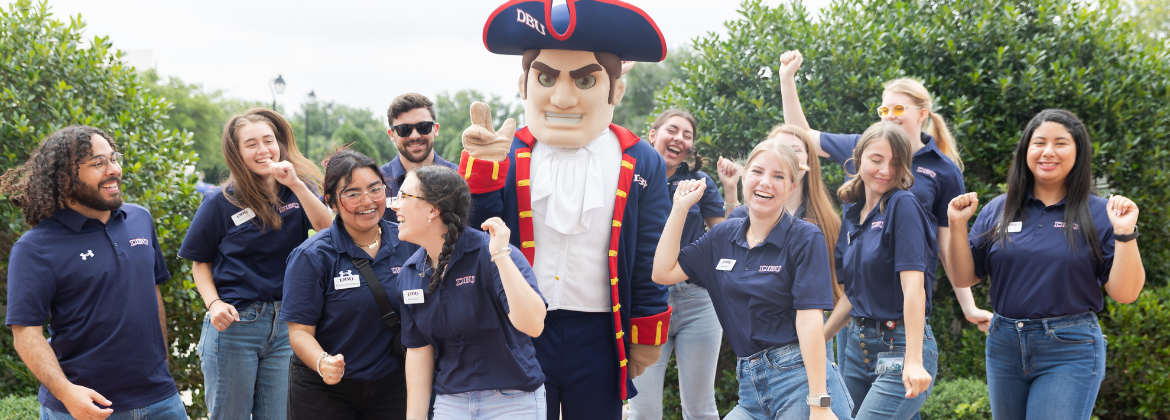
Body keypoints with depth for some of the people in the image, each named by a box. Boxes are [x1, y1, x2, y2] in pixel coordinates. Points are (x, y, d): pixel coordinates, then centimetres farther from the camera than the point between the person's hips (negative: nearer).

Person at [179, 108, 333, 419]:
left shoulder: (299, 191, 4)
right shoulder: (221, 203, -3)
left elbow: (327, 228, -13)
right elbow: (200, 262, 5)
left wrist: (295, 184, -22)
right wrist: (214, 304, -11)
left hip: (286, 324, 2)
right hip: (234, 322, -2)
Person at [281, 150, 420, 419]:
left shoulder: (408, 244, -1)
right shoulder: (312, 256, -11)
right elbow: (300, 331, -12)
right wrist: (322, 363, -30)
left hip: (392, 386, 3)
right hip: (324, 390, -3)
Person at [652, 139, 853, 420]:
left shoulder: (806, 238, -5)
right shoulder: (722, 236, 11)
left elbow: (809, 320, -14)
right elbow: (664, 272, 6)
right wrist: (680, 208, 7)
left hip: (801, 378, -5)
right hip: (750, 386, 5)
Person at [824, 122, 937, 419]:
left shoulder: (903, 205, -10)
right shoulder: (852, 216, 12)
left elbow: (913, 285, -18)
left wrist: (914, 361, -23)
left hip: (900, 346, -7)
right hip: (857, 344, 7)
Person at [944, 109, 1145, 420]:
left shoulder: (1098, 214, -3)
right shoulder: (998, 211, 5)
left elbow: (1124, 294, -6)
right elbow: (965, 278, 6)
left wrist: (1125, 233, -17)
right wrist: (958, 224, -5)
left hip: (1070, 351, -4)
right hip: (1004, 346, 4)